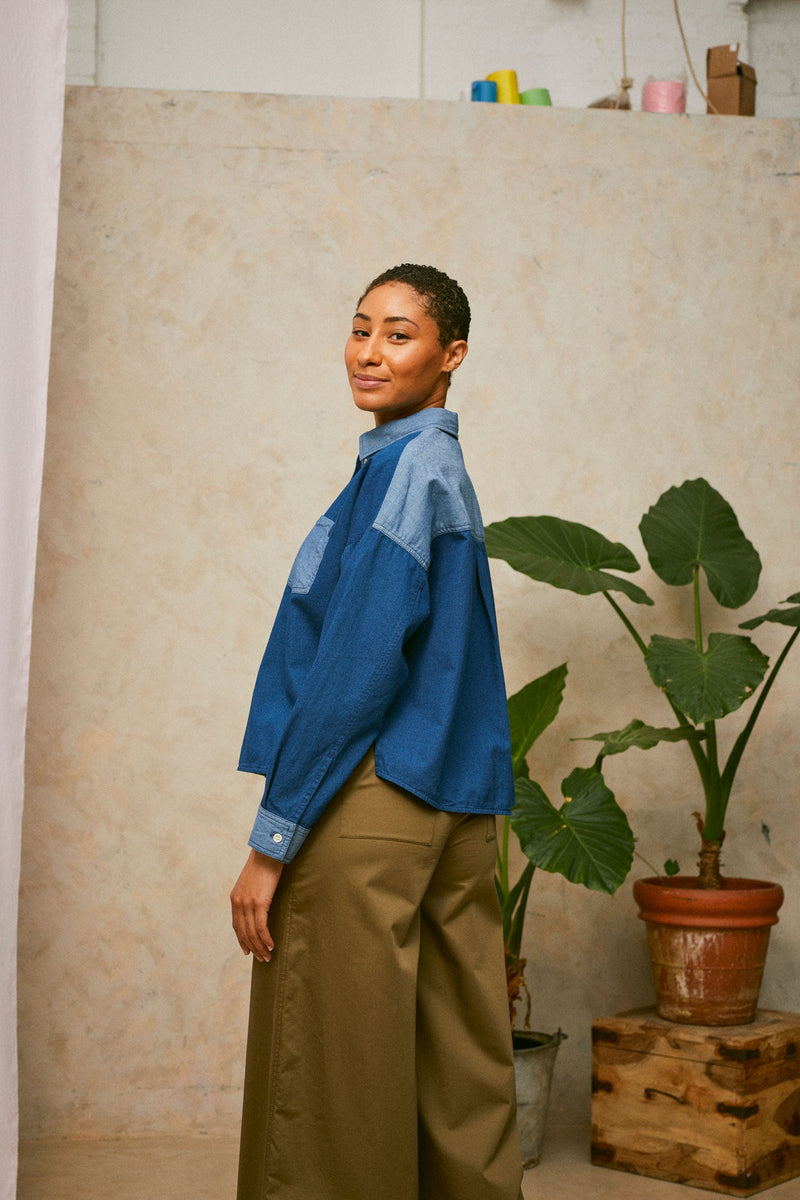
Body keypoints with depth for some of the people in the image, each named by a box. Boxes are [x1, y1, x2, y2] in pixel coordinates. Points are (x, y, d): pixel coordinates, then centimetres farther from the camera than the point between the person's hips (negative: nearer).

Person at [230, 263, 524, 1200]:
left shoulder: (405, 466, -10)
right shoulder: (444, 467, 18)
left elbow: (358, 663, -17)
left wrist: (272, 839, -15)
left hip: (369, 801, -9)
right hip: (453, 809, 9)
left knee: (334, 1080, -3)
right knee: (455, 1072, 12)